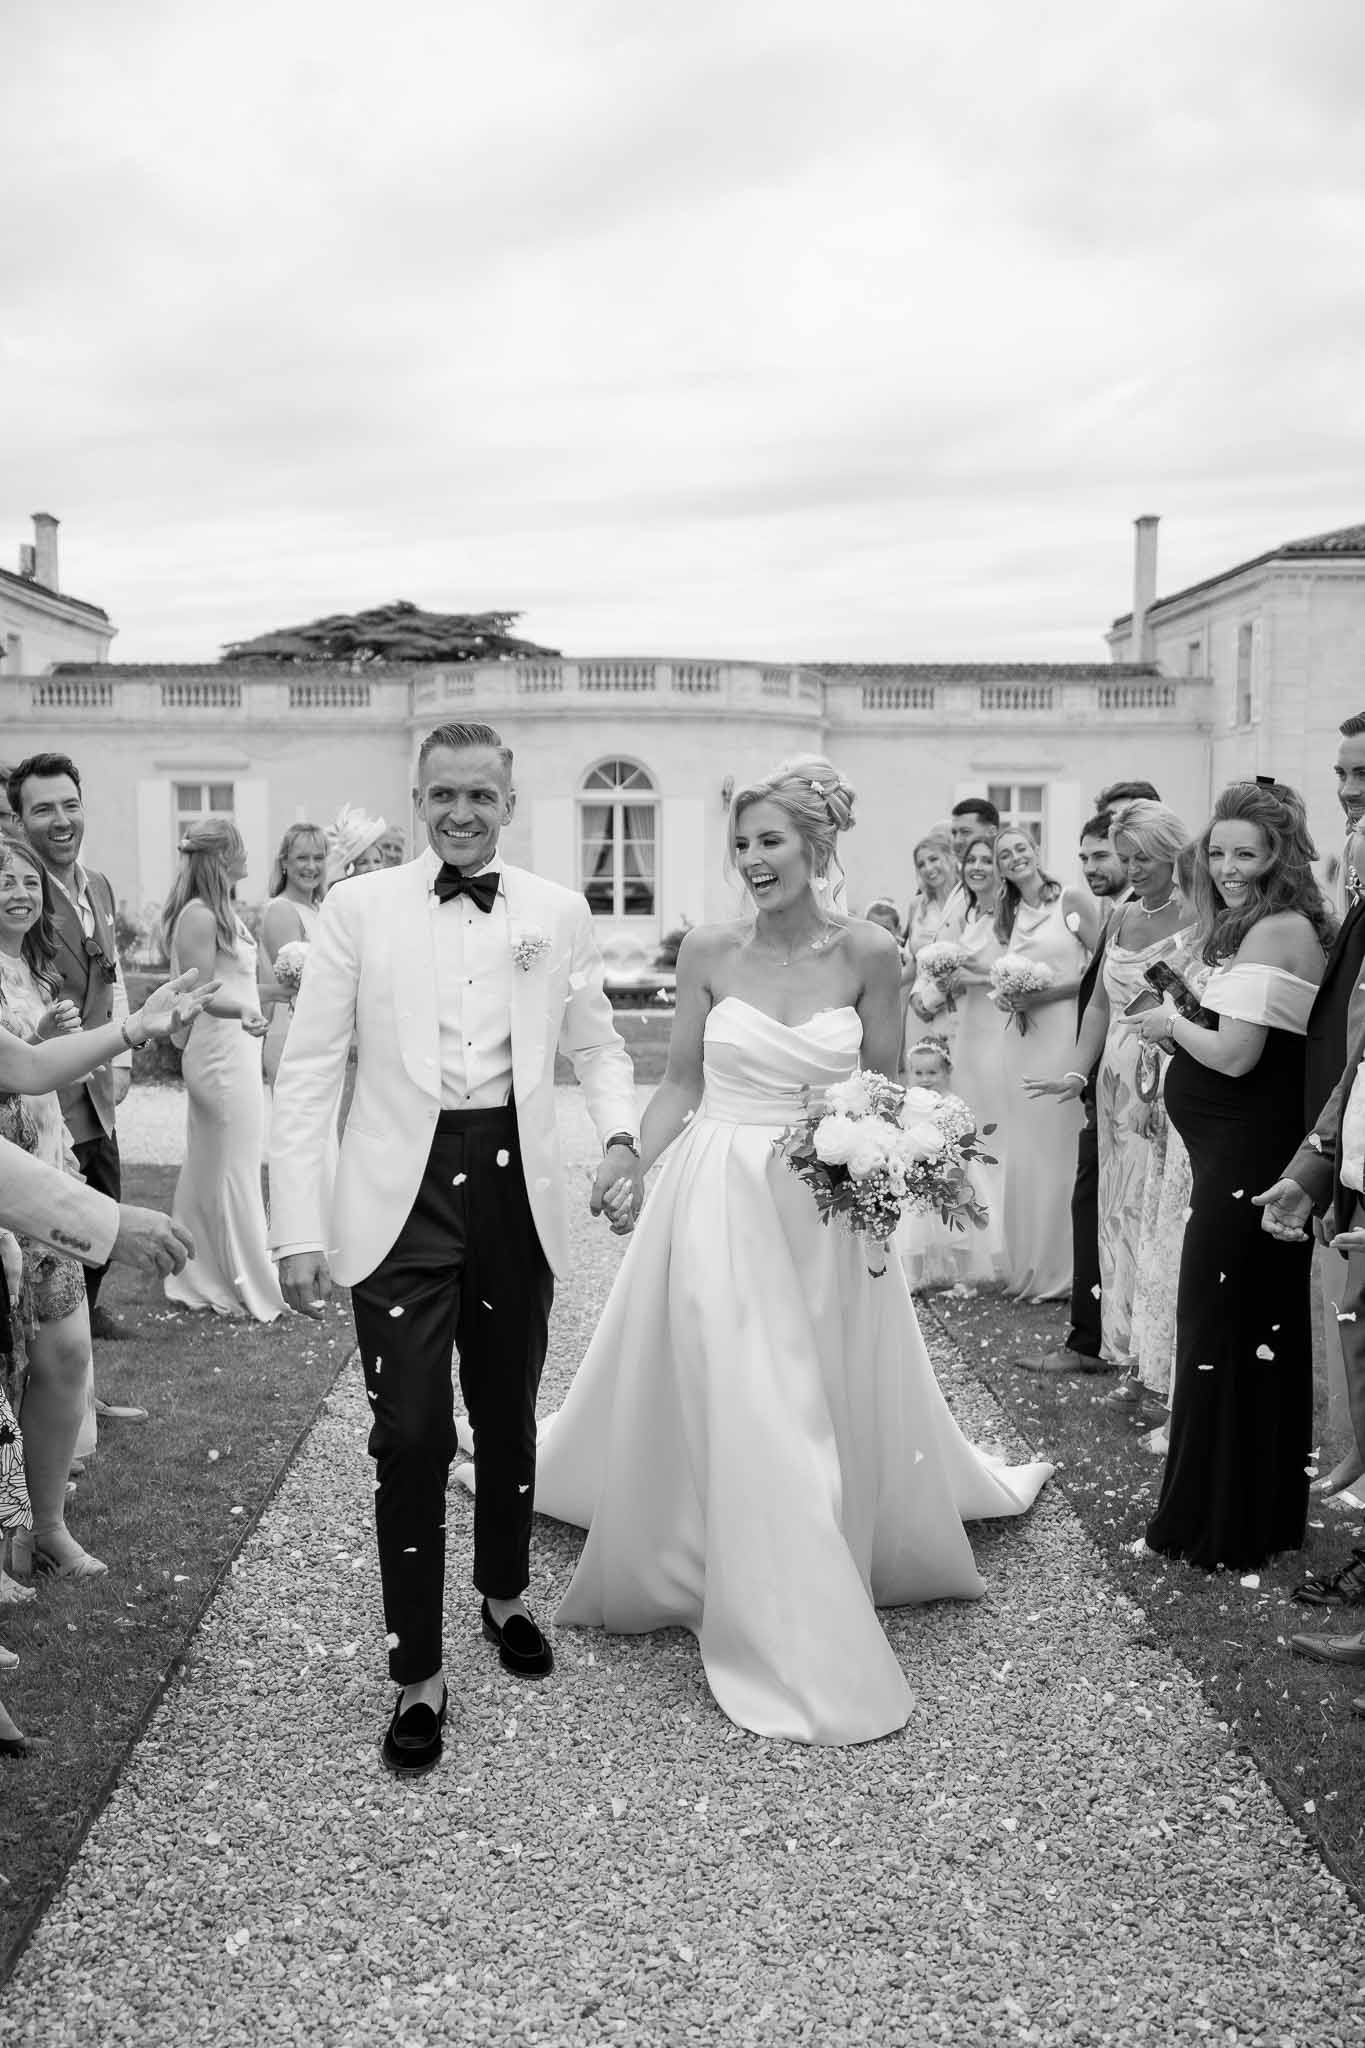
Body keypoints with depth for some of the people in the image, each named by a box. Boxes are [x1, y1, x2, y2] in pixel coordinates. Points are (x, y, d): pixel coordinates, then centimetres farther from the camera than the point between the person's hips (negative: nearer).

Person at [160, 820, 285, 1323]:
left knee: (206, 1169, 15)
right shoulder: (200, 916, -17)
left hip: (228, 1050, 10)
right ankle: (254, 1289, 6)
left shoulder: (217, 912, 13)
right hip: (223, 1053, -10)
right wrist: (244, 1011, -38)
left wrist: (284, 988, 26)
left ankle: (199, 1282, 25)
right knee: (235, 1171, -2)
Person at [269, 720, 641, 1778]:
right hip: (402, 1196, -2)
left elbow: (598, 1046, 12)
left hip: (517, 1192, 2)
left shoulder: (559, 913, 3)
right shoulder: (359, 908, -2)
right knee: (410, 1435, -3)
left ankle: (505, 1593, 42)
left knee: (508, 1419, 18)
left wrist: (620, 1135, -8)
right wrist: (300, 1229, -9)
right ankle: (419, 1673, 13)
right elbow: (309, 1071, -3)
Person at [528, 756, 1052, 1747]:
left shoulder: (869, 953, -5)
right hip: (720, 1200, 0)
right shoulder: (709, 950, -3)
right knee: (734, 1412, 2)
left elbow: (887, 1094, 2)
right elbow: (682, 1082, 4)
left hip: (829, 1209, 0)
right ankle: (782, 1636, 18)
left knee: (838, 1409, 11)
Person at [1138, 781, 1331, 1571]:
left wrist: (1172, 1024, -4)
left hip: (1245, 1162, -10)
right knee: (1265, 1327, 16)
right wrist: (1184, 1019, 7)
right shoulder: (1294, 927, 15)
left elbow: (1235, 1055, -21)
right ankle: (1269, 1511, 28)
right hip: (1256, 1155, 10)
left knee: (1223, 1327, 0)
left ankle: (1224, 1526, 12)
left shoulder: (1273, 932, -17)